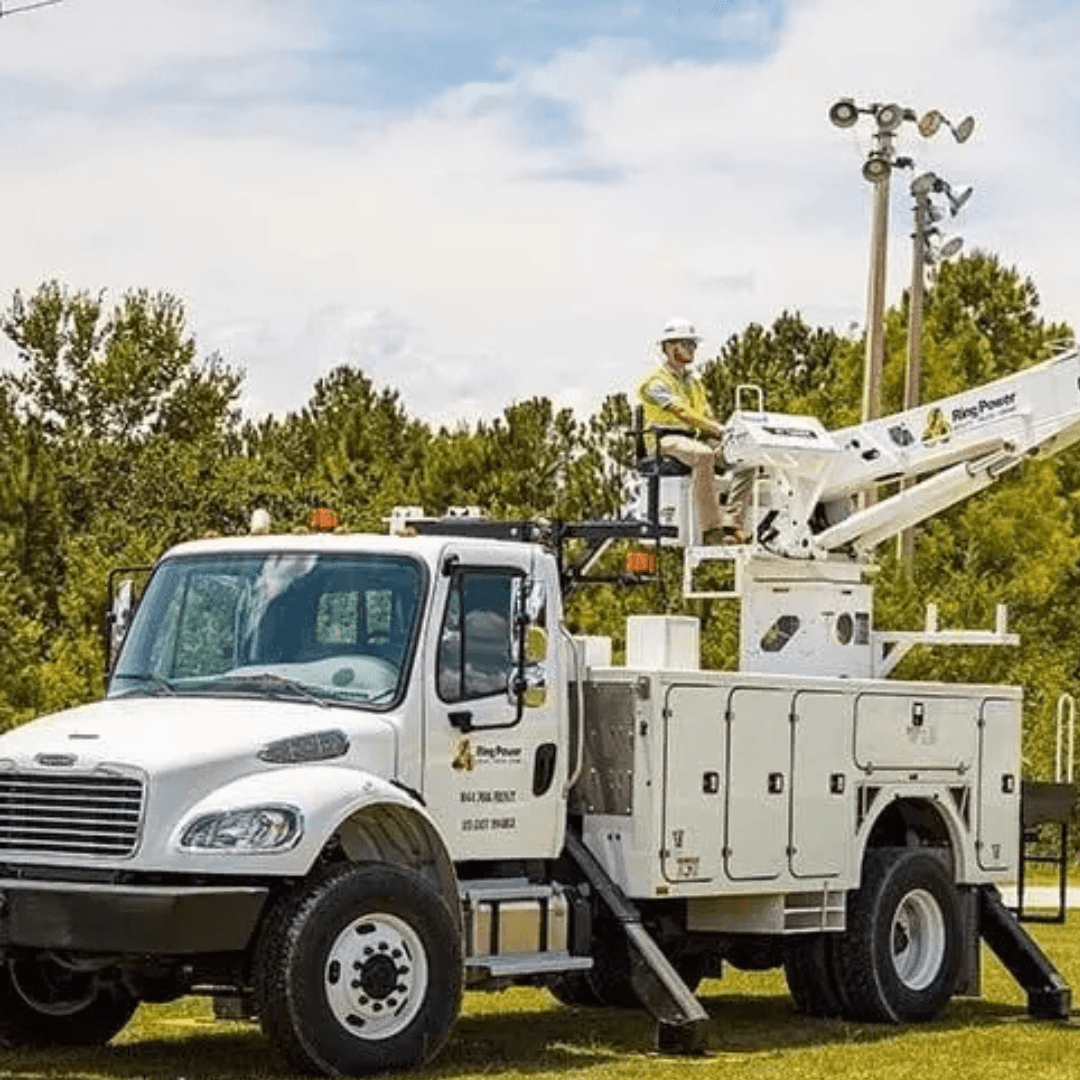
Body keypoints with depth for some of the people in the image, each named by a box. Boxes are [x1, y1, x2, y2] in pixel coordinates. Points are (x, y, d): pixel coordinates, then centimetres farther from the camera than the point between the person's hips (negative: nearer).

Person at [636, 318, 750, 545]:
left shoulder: (694, 383, 27)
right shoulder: (655, 381, 0)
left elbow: (707, 415, 24)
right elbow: (680, 410, -15)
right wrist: (715, 428, -25)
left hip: (695, 439, 7)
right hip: (665, 439, -7)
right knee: (703, 456, -40)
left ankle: (731, 523, -25)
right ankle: (711, 528, -42)